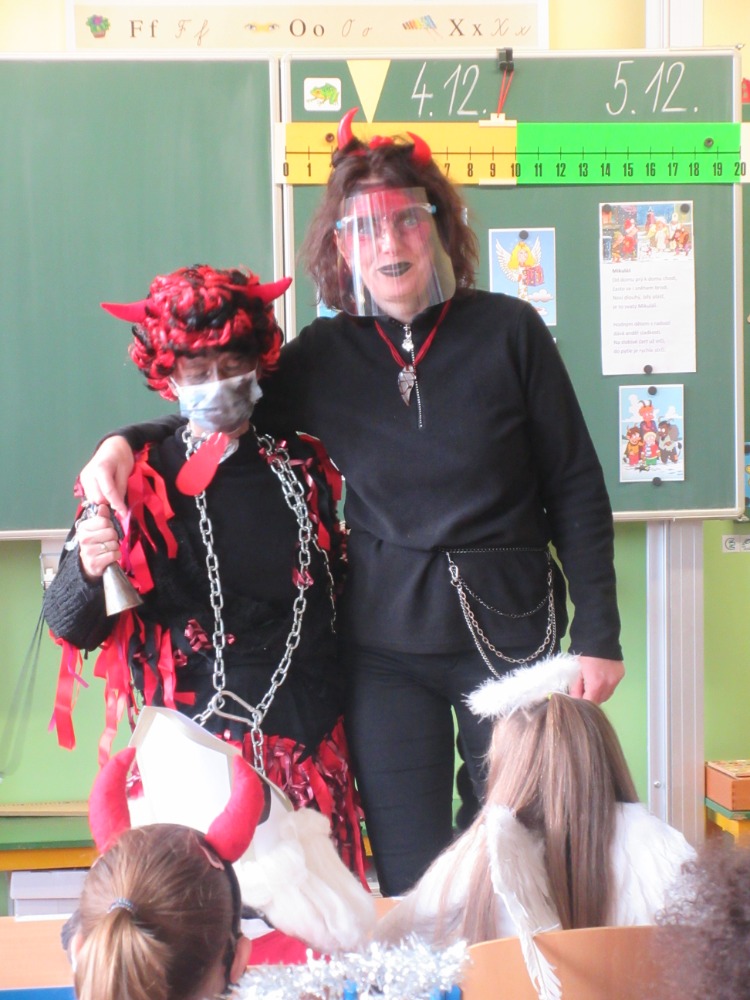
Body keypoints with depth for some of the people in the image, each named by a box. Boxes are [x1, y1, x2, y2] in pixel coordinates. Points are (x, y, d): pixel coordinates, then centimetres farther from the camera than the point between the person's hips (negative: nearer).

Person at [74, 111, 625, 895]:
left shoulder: (508, 331, -4)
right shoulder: (321, 355, 1)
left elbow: (575, 491, 0)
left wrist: (597, 635, -3)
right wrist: (129, 441, -3)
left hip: (507, 632, -1)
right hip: (384, 646, 1)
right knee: (411, 885, 6)